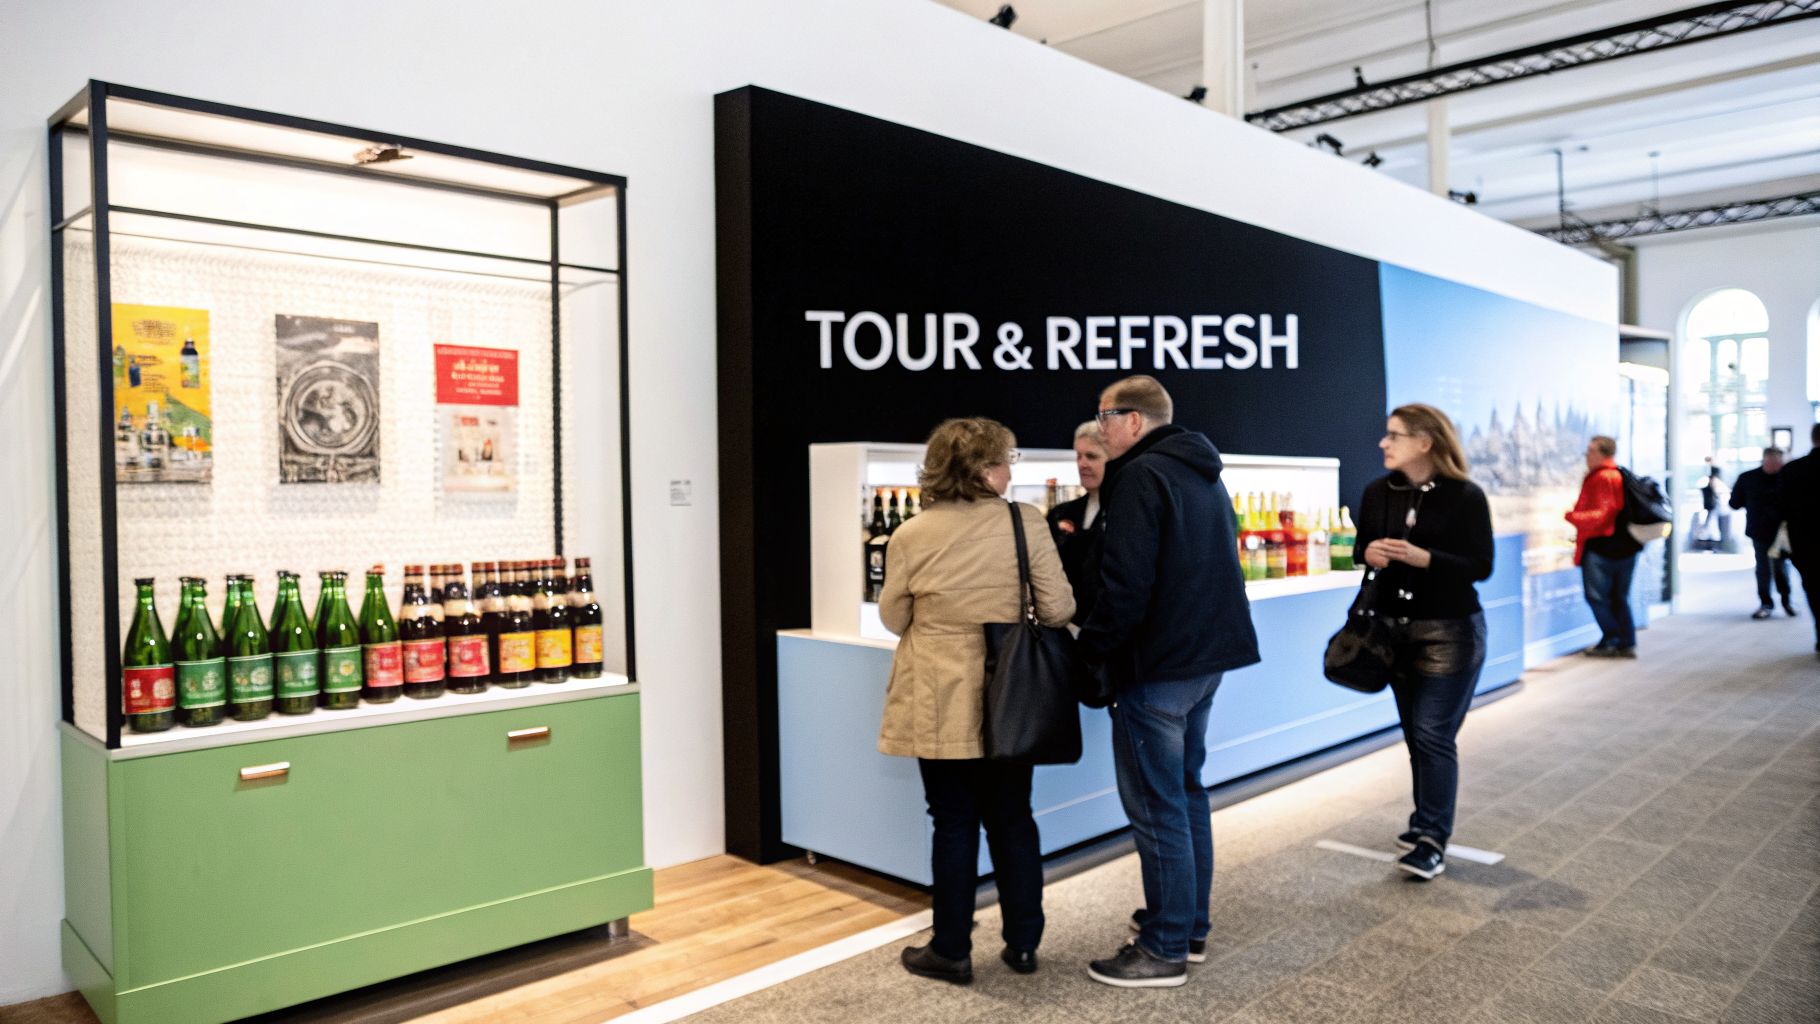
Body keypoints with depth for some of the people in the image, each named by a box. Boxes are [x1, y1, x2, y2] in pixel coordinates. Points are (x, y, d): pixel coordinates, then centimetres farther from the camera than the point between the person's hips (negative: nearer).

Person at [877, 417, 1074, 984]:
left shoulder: (910, 536, -8)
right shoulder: (1025, 522, -9)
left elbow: (894, 619, 4)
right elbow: (1058, 609, -9)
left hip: (940, 703, -1)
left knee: (953, 823, 9)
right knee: (1013, 818, 15)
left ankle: (951, 951, 17)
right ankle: (1023, 943, 24)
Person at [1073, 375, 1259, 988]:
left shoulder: (1142, 476, -16)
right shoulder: (1203, 474, 14)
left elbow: (1125, 584, -23)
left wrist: (1090, 650, -10)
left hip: (1157, 663, -10)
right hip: (1206, 653, 10)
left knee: (1156, 805, -1)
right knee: (1186, 790, 19)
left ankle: (1164, 950, 9)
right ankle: (1190, 924, 30)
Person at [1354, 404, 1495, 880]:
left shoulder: (1466, 496, -11)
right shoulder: (1377, 493, 3)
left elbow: (1481, 566, -12)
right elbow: (1362, 548, 10)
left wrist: (1424, 558, -26)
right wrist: (1369, 552, -13)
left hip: (1450, 632, -5)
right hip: (1394, 629, 5)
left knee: (1434, 734, -6)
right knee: (1414, 733, 12)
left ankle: (1432, 839, 3)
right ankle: (1427, 822, 27)